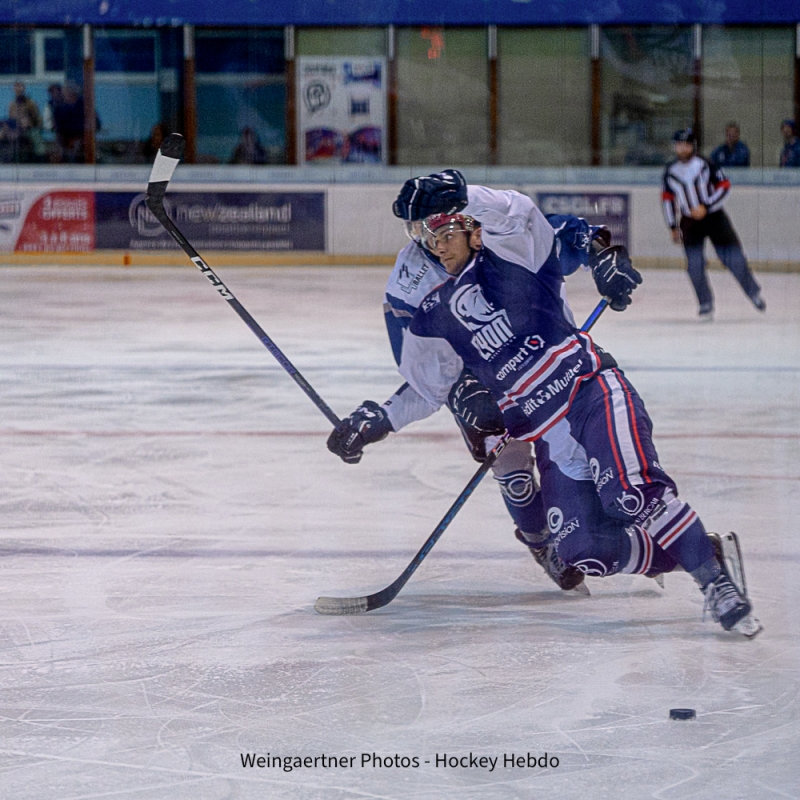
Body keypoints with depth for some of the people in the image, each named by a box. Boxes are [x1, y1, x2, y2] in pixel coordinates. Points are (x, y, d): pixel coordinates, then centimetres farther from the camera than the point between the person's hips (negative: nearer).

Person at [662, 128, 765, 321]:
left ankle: (753, 292, 17)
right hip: (689, 222, 2)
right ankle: (705, 305, 2)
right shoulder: (670, 171, 0)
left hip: (713, 217, -2)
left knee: (734, 258, -3)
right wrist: (673, 226, 12)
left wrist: (706, 207, -17)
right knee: (695, 265, -9)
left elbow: (724, 186, -7)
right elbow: (668, 198, 12)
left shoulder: (705, 165, -11)